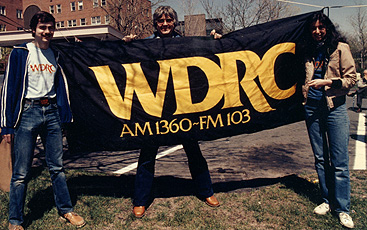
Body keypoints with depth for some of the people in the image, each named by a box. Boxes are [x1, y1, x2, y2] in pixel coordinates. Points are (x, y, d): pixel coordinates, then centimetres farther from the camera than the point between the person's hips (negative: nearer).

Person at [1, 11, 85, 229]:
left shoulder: (55, 55, 13)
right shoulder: (20, 53, 0)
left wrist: (64, 115, 12)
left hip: (51, 111, 4)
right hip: (28, 112, -4)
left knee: (57, 166, 10)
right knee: (21, 172, 0)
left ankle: (66, 210, 23)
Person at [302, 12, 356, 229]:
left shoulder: (340, 48, -1)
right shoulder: (310, 52, 12)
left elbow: (351, 78, -5)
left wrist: (326, 82, -15)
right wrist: (305, 93, 13)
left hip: (335, 108, -4)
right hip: (312, 108, 5)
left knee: (339, 161, -3)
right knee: (320, 158, 10)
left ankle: (343, 208, 8)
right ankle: (328, 201, 23)